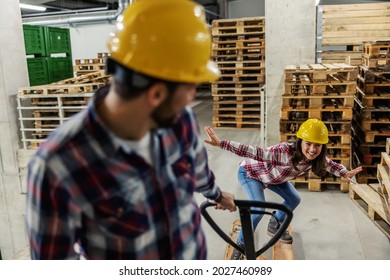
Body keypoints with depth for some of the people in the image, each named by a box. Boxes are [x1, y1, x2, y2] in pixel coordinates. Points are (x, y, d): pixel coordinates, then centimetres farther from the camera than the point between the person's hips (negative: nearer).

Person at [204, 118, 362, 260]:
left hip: (273, 175, 7)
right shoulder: (286, 152, -43)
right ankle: (240, 246, -4)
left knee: (294, 200, 11)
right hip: (250, 172, -7)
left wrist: (345, 173, -10)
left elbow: (329, 164, 4)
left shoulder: (316, 158, -20)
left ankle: (274, 226, 36)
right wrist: (221, 144, -51)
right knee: (259, 209, -24)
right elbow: (255, 152, -45)